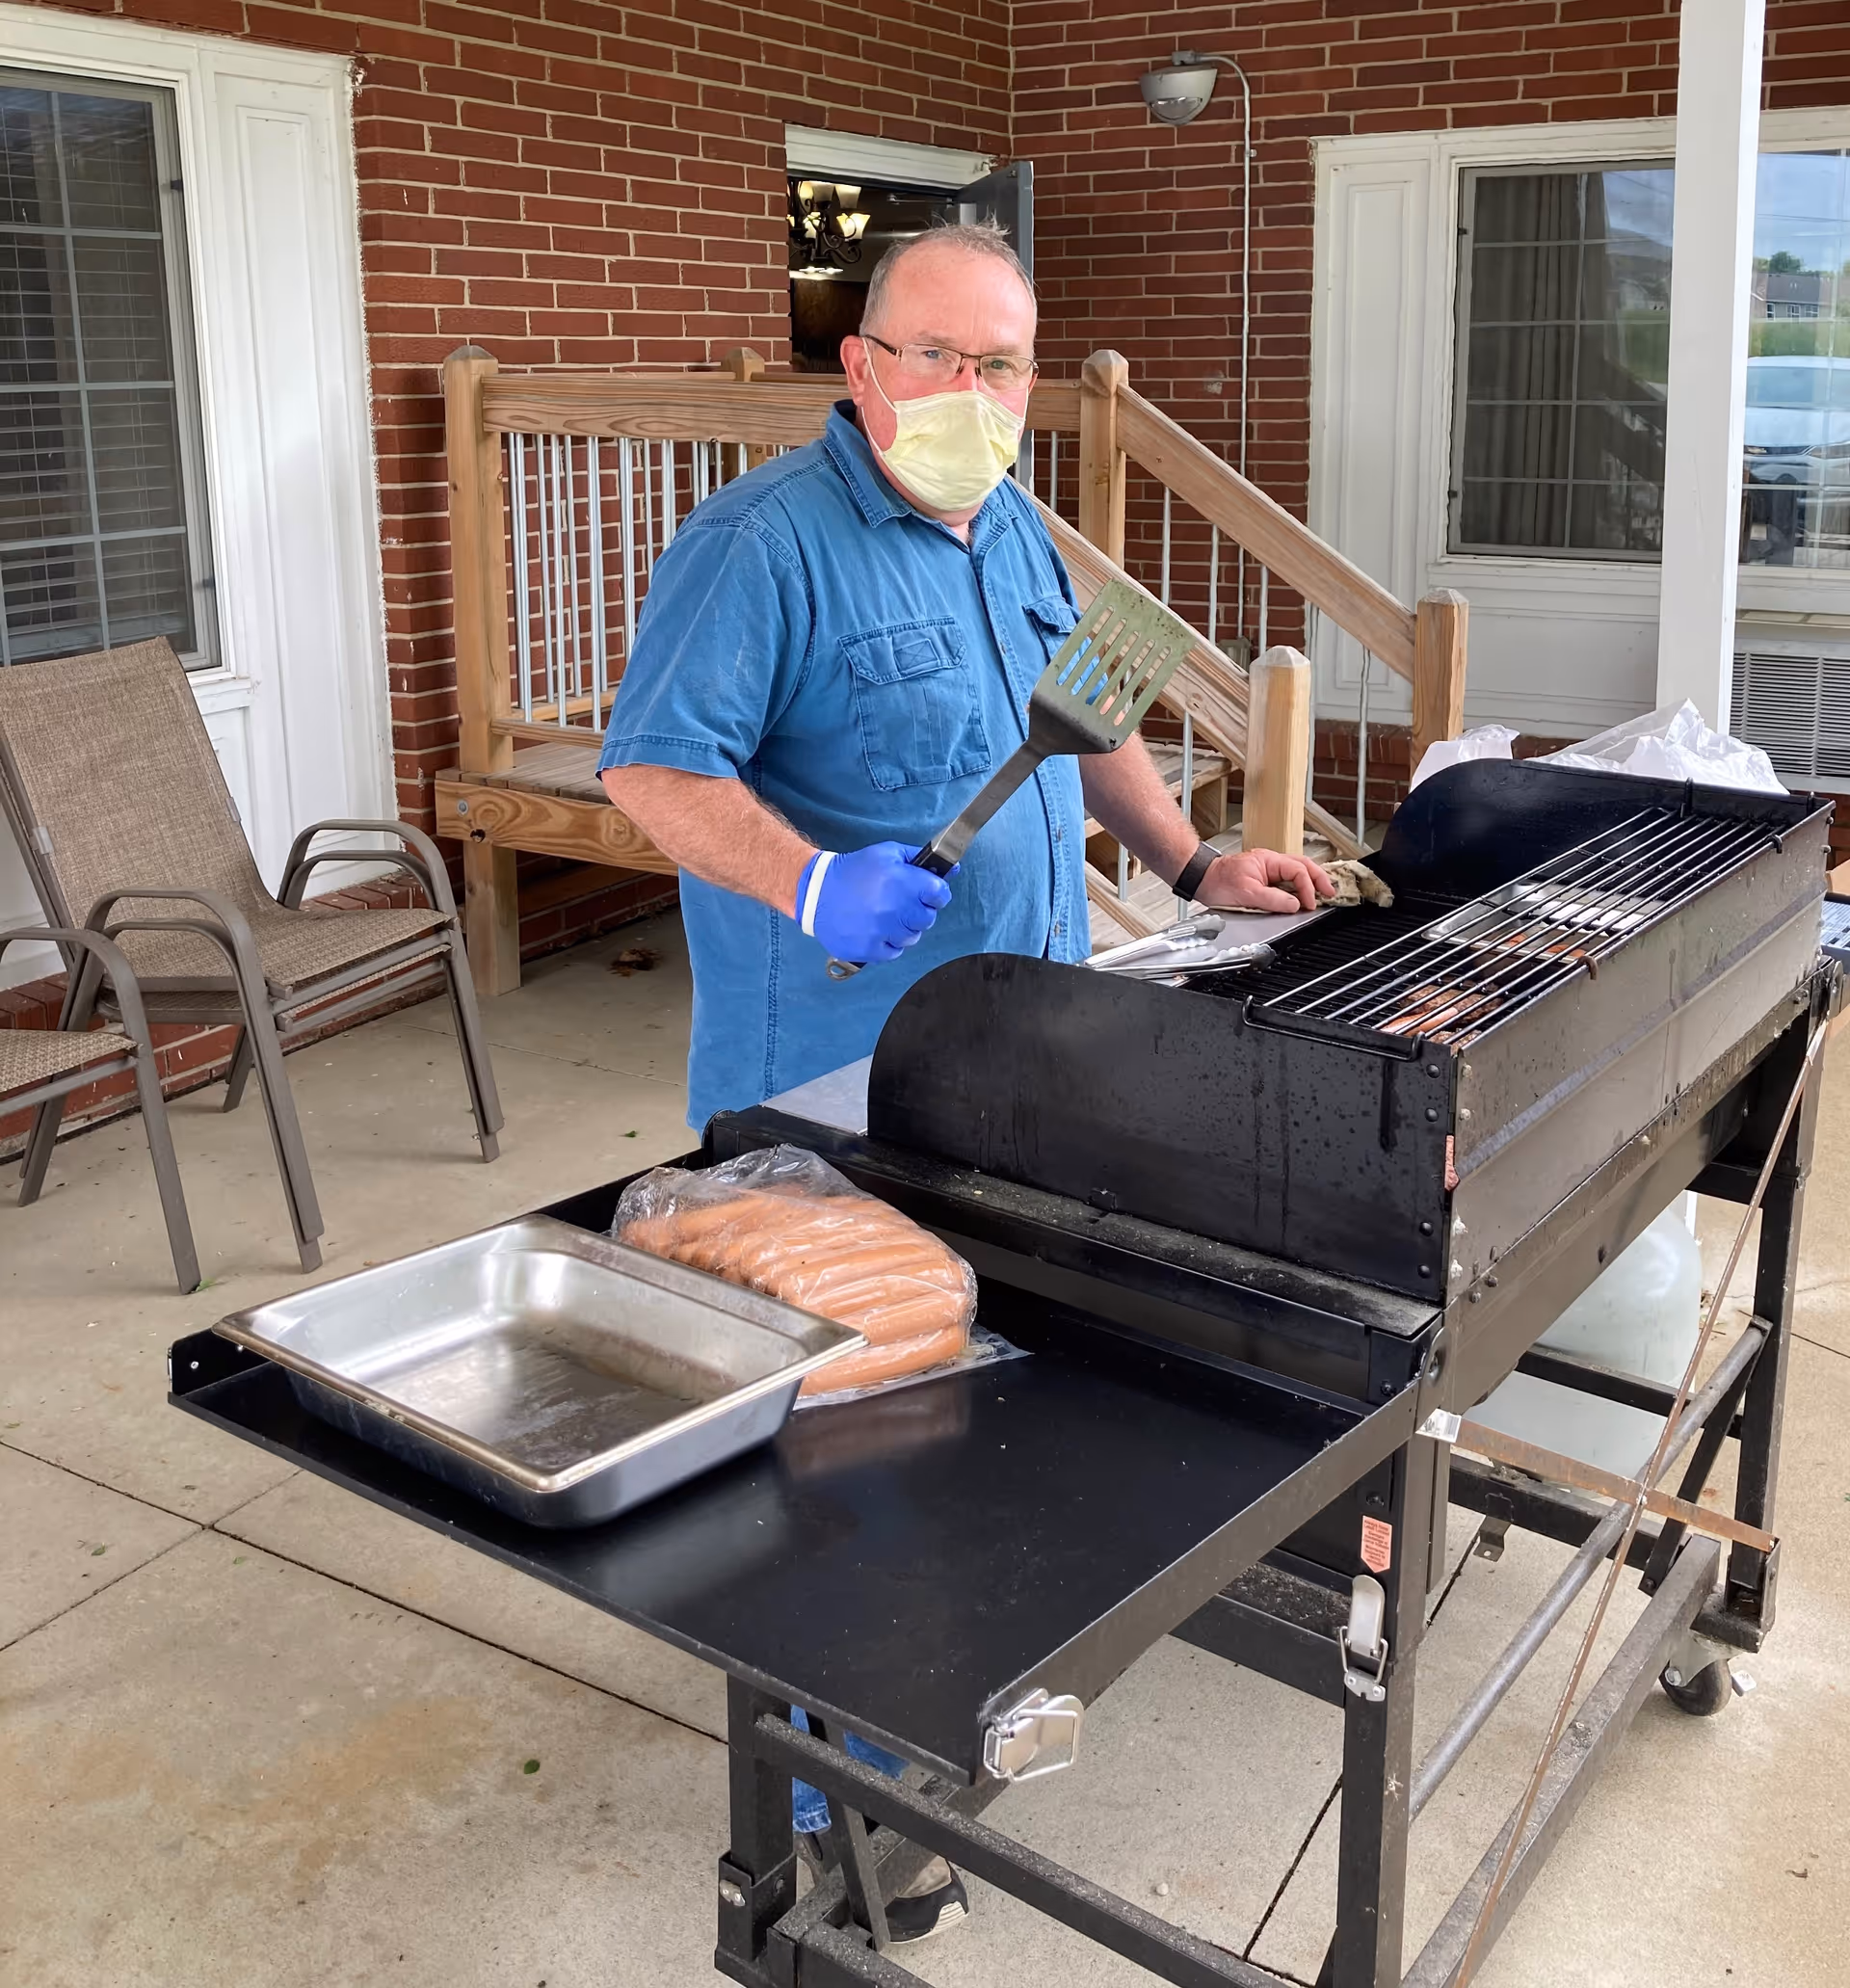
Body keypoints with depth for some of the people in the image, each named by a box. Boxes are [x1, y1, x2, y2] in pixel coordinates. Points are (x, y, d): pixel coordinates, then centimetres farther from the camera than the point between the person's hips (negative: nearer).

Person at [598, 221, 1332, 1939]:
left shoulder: (1012, 533, 12)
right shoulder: (764, 541, -15)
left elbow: (1084, 724, 22)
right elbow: (651, 766, -19)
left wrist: (1198, 865, 11)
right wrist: (813, 883, -33)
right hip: (836, 1077, -8)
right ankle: (842, 1790, 19)